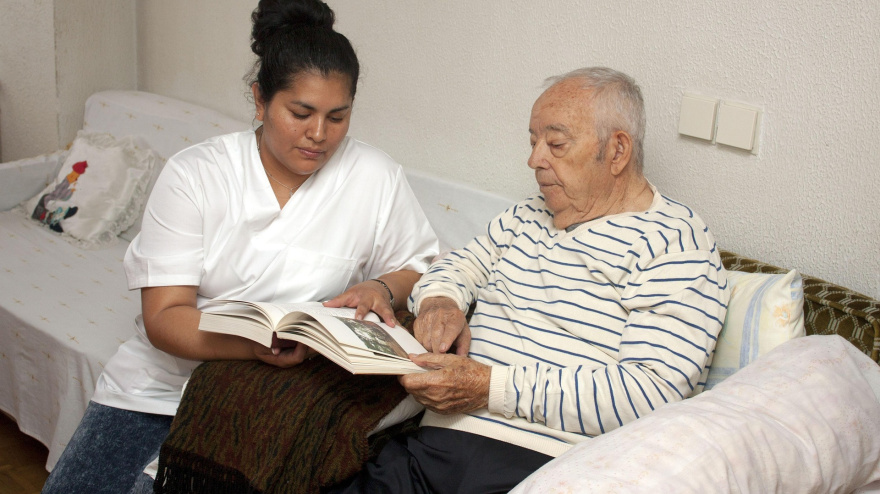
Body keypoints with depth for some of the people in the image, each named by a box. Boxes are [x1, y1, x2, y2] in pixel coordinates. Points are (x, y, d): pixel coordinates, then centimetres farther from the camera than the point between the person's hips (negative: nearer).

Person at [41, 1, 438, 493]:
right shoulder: (193, 175, -9)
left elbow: (419, 266, 6)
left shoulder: (378, 179, -8)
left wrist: (383, 288, -18)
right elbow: (163, 318, -15)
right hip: (163, 381, 2)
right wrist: (253, 344, -34)